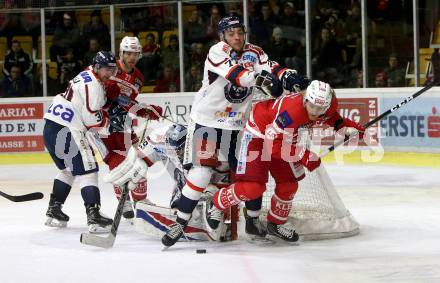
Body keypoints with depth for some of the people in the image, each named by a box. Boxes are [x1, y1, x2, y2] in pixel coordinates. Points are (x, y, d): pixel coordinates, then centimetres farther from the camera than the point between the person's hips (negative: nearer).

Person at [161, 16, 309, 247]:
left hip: (238, 125, 5)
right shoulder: (217, 52, -13)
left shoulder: (254, 52, 3)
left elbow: (270, 68, -13)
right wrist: (260, 77, -45)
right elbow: (237, 74, -30)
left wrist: (290, 76, -34)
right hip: (207, 121, -5)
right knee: (201, 172, -12)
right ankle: (180, 224, -4)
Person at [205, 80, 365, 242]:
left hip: (284, 138, 8)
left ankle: (276, 224, 32)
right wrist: (302, 156, -36)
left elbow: (330, 117, 12)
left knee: (289, 185, 9)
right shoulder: (292, 110, -40)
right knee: (253, 187, -16)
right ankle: (216, 203, 7)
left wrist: (345, 124, -4)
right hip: (259, 134, -8)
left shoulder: (330, 105, -16)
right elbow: (274, 143, -35)